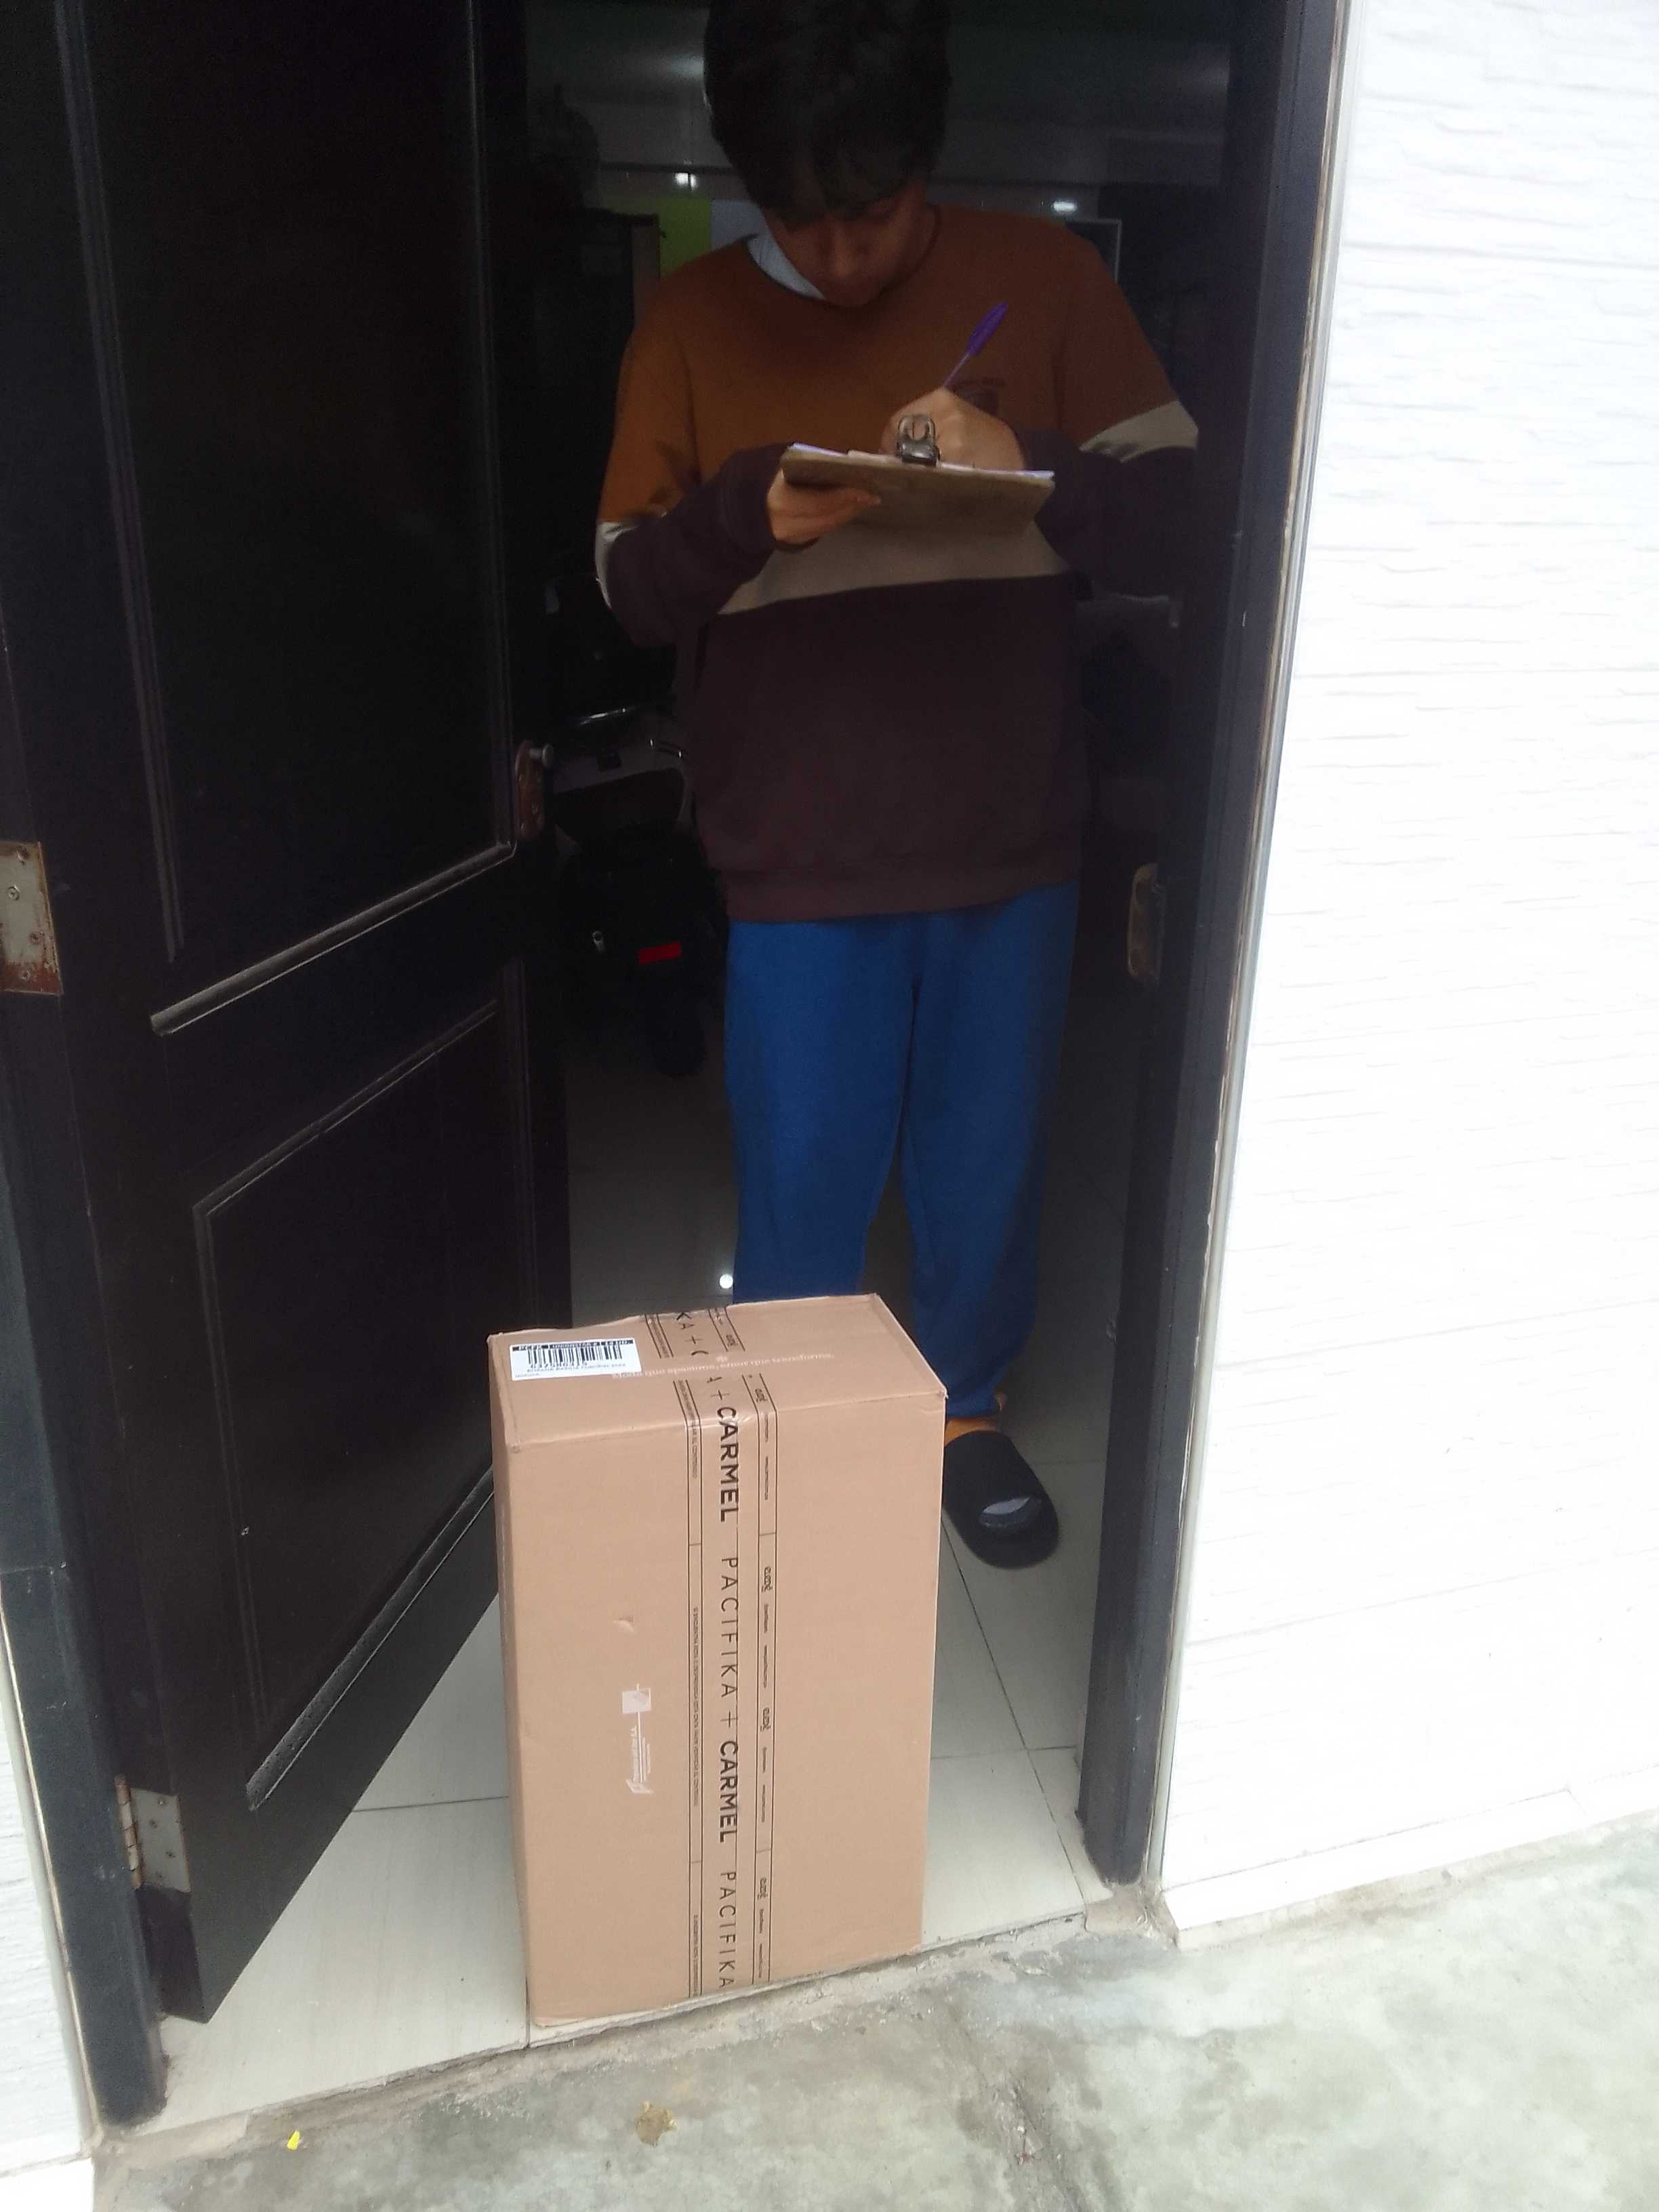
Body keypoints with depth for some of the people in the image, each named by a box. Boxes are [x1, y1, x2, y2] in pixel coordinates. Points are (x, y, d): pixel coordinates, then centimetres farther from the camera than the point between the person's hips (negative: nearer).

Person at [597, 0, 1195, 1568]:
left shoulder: (1045, 280, 1)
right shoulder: (692, 322, 3)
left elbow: (1179, 522, -2)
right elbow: (628, 586, 3)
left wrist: (1029, 467, -20)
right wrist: (742, 513, -17)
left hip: (1010, 840, 1)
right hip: (796, 851, 0)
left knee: (988, 1155, 13)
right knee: (798, 1172, 8)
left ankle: (964, 1404, 38)